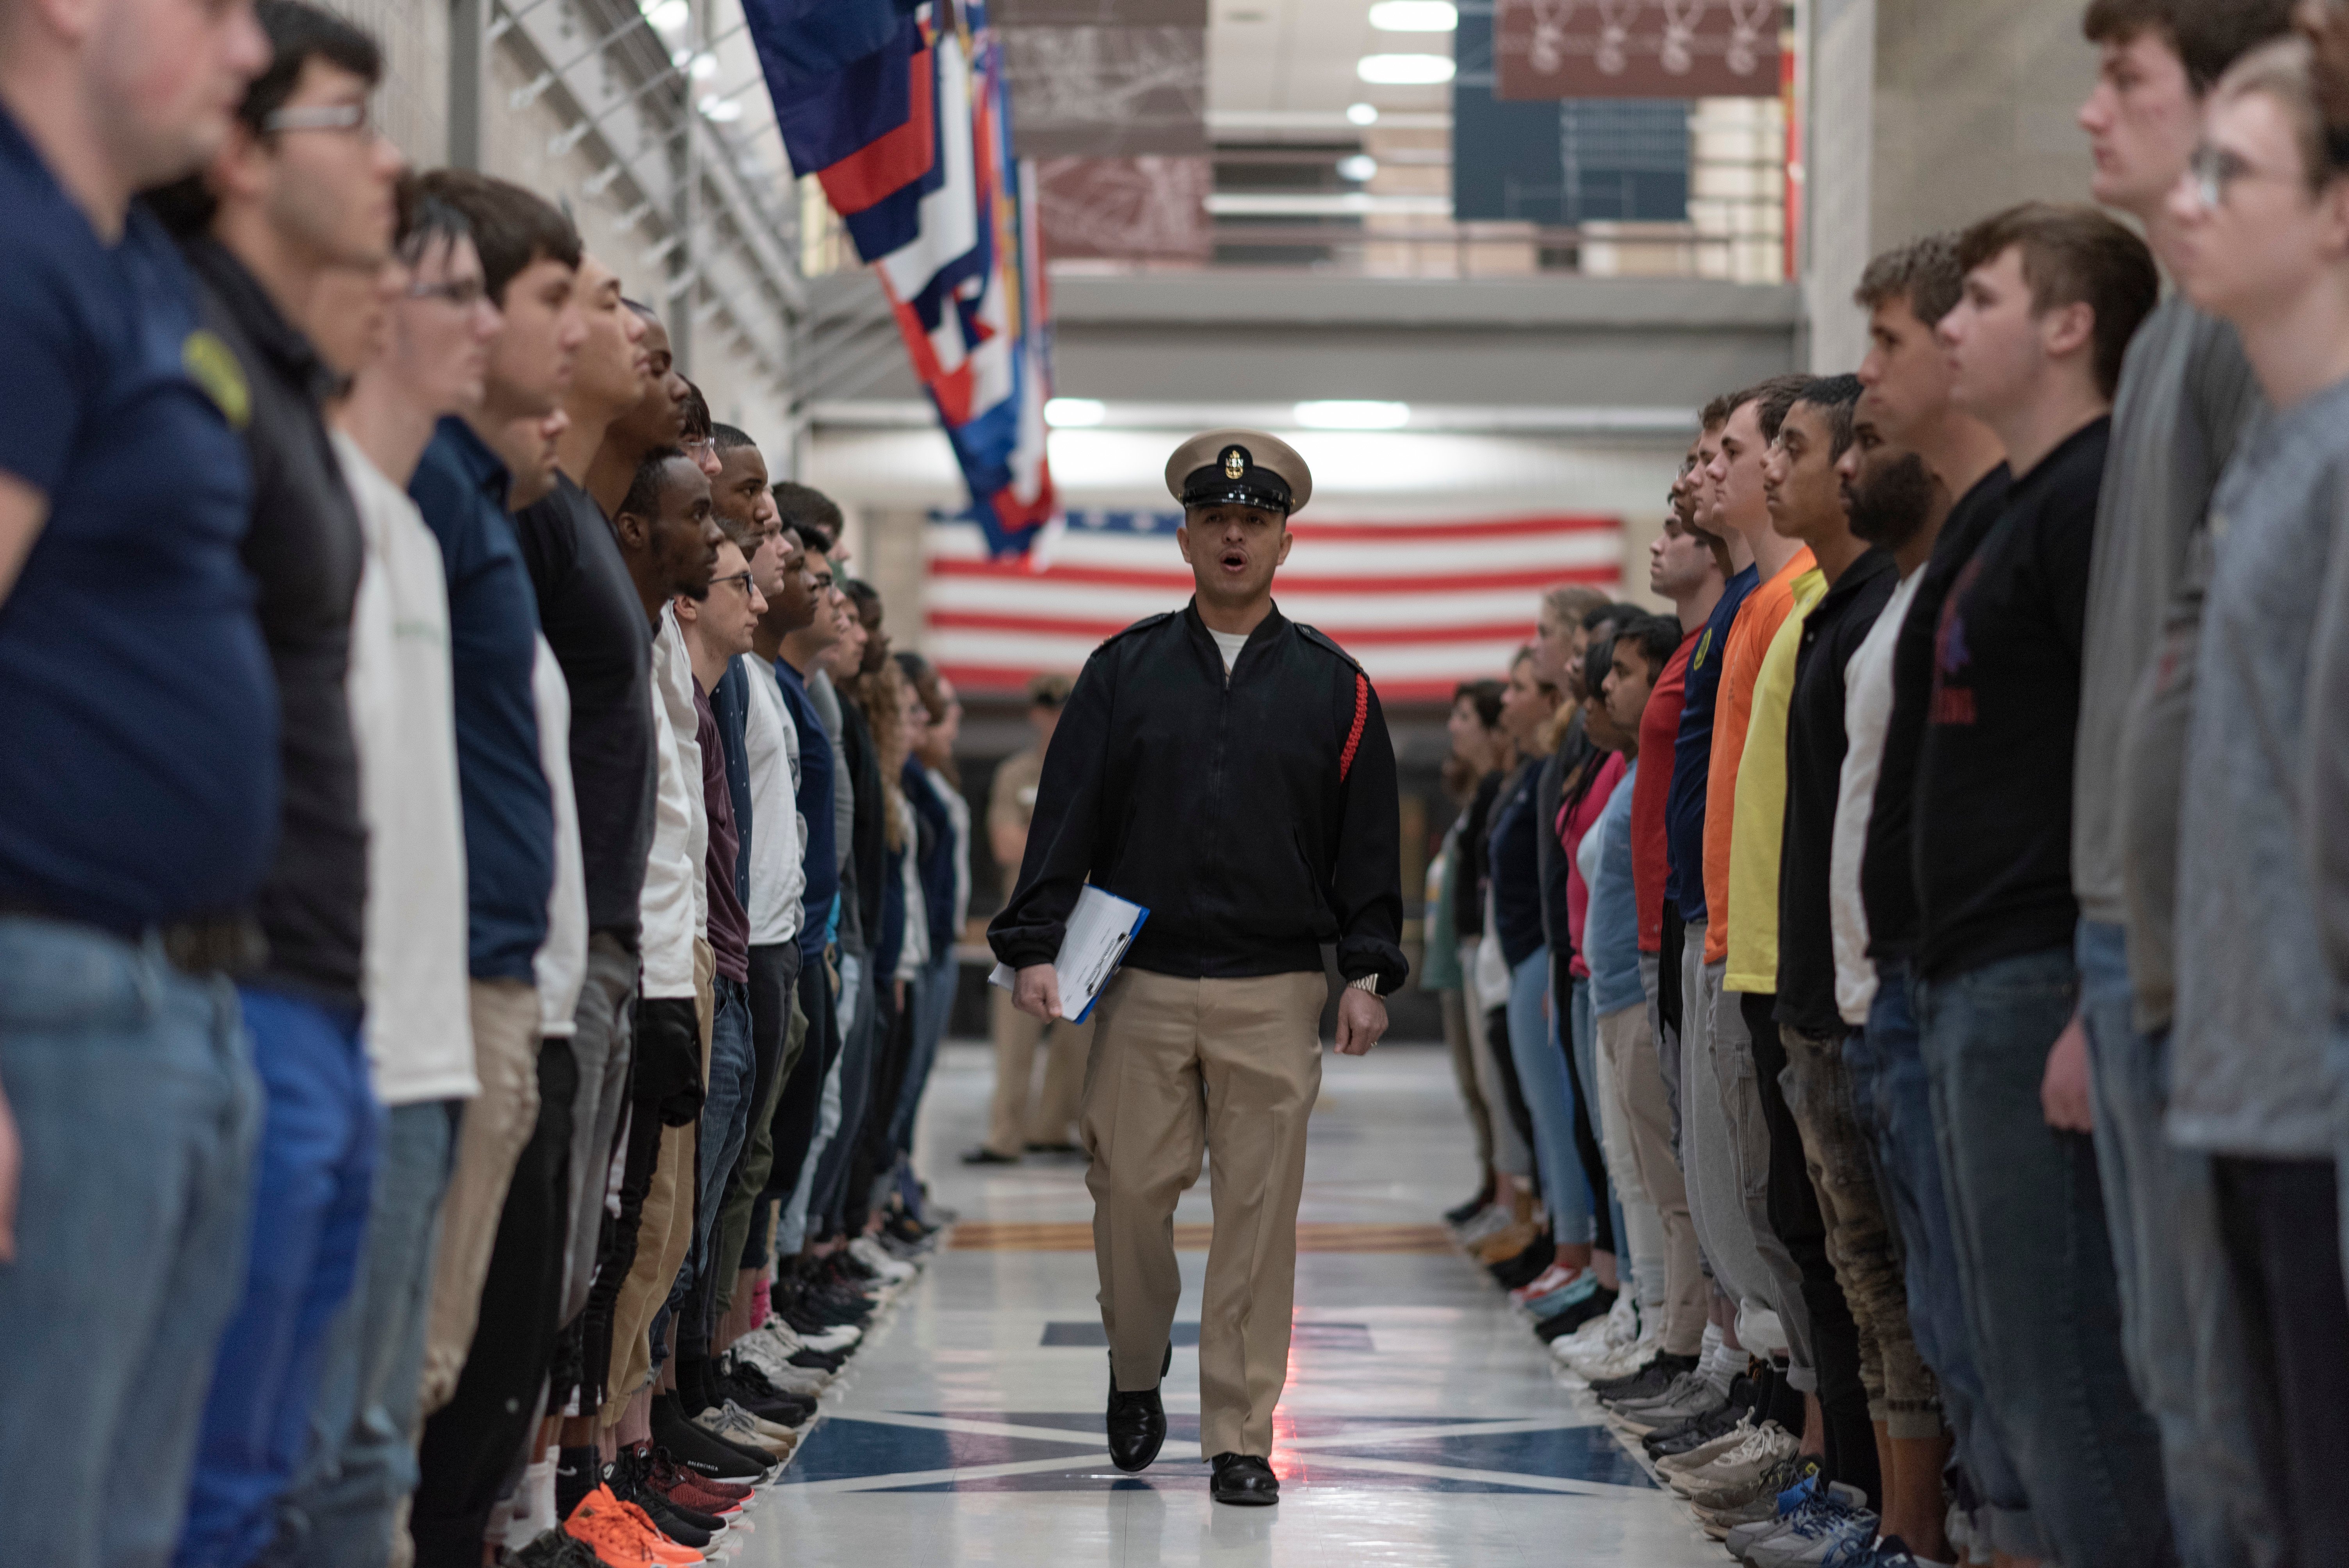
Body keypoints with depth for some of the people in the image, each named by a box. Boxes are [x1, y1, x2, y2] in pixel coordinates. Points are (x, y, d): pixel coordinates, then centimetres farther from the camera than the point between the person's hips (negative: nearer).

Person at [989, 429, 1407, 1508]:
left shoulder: (1333, 687, 8)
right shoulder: (1124, 672, 8)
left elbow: (1368, 842, 9)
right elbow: (1067, 815, 5)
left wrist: (1367, 972, 1)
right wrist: (1035, 945, -4)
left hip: (1276, 993, 0)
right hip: (1142, 984, 0)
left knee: (1259, 1215, -1)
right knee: (1130, 1191, 0)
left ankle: (1239, 1438, 5)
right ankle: (1135, 1374, 26)